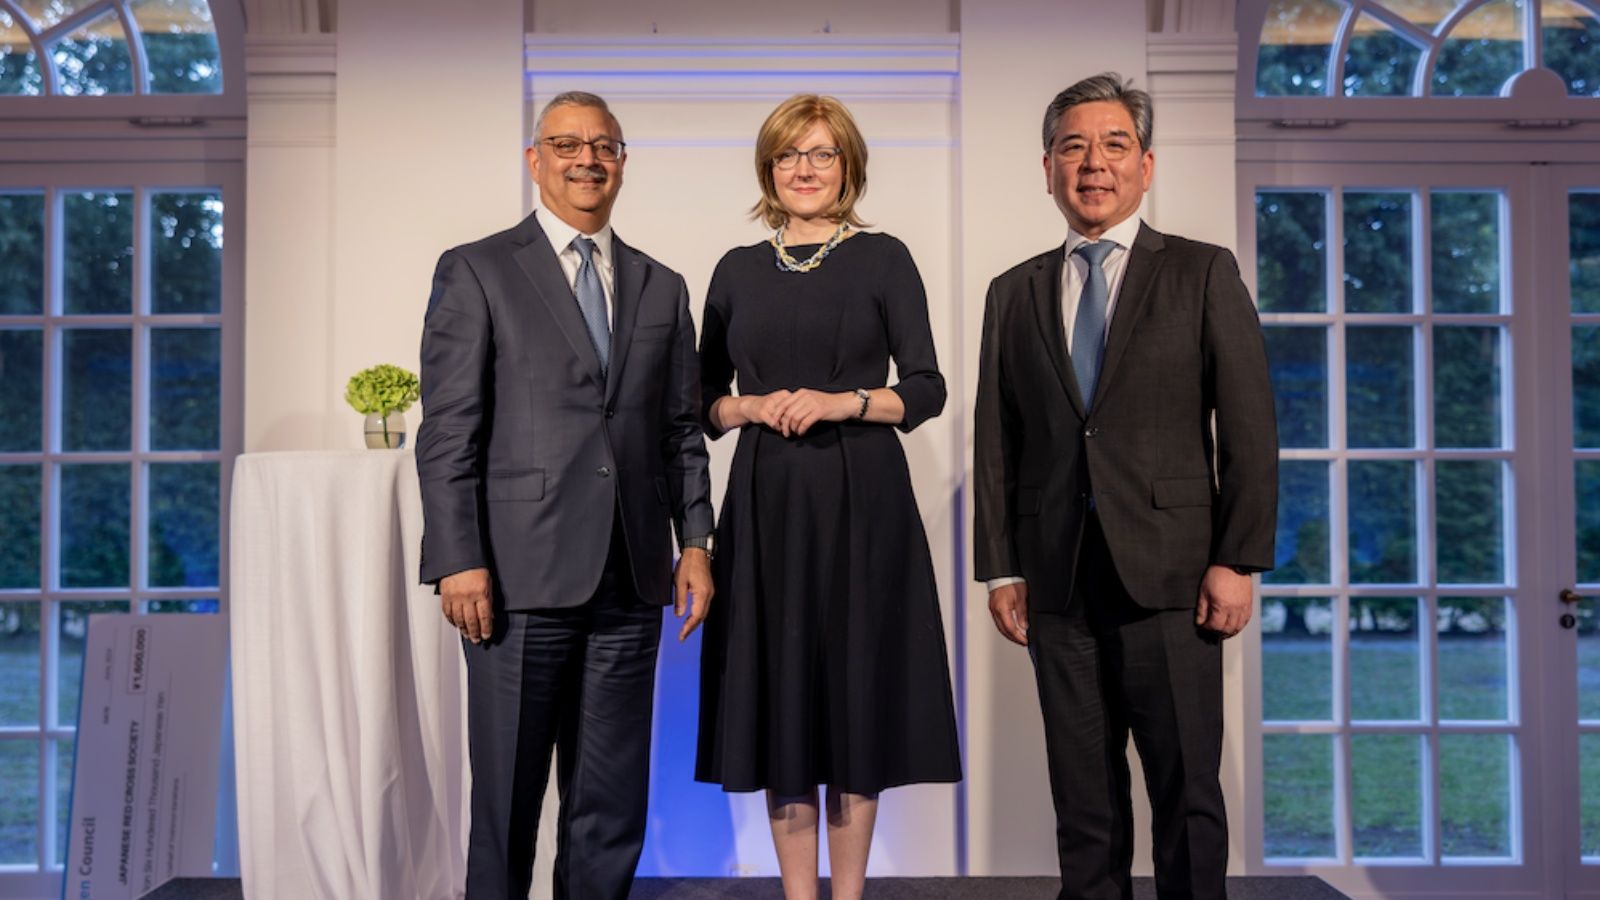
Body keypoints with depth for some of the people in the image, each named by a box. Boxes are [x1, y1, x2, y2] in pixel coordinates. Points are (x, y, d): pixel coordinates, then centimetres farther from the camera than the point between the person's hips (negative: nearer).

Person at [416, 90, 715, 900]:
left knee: (612, 811, 11)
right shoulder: (477, 272, 3)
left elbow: (682, 431, 14)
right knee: (506, 804, 6)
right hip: (522, 579, -3)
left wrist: (695, 542, 4)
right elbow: (447, 431, -4)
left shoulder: (662, 288, 15)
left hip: (630, 584, 4)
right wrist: (456, 561, -11)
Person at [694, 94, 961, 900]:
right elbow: (705, 400, 11)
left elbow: (927, 389, -1)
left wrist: (843, 402, -16)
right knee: (778, 692, 4)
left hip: (862, 500, -2)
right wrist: (751, 408, -9)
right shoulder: (737, 270, 11)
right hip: (766, 501, 2)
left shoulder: (883, 259, 3)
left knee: (857, 689, 2)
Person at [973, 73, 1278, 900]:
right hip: (1057, 579, 3)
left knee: (1186, 787, 4)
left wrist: (1238, 560, -7)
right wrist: (1000, 568, 4)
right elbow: (996, 440, 9)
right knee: (1082, 793, 10)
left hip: (1169, 572, -2)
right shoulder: (1013, 294, 12)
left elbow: (1249, 427, 0)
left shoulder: (1204, 274, 5)